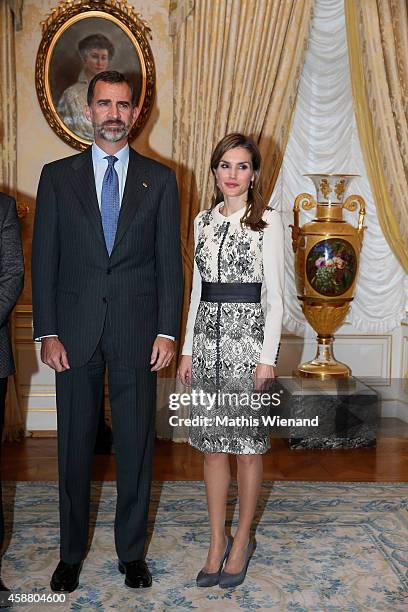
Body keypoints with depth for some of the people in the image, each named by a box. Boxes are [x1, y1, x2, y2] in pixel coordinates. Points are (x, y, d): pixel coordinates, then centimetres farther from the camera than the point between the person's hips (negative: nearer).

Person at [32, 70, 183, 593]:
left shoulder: (159, 180, 6)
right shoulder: (57, 176, 6)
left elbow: (170, 262, 4)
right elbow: (43, 260, 3)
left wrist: (167, 331, -4)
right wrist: (47, 332, -5)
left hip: (136, 333, 0)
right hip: (75, 333, 1)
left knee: (135, 446, 9)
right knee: (74, 447, 10)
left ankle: (131, 552, 27)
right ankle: (71, 553, 29)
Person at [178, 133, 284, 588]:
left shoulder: (268, 221, -3)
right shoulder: (203, 221, 10)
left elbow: (273, 295, -6)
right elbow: (198, 289, 13)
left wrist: (267, 356, -11)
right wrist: (187, 348, 9)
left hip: (247, 335, -4)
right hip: (207, 336, 5)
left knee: (247, 443, 6)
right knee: (212, 443, 9)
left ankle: (241, 541, 24)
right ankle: (216, 541, 23)